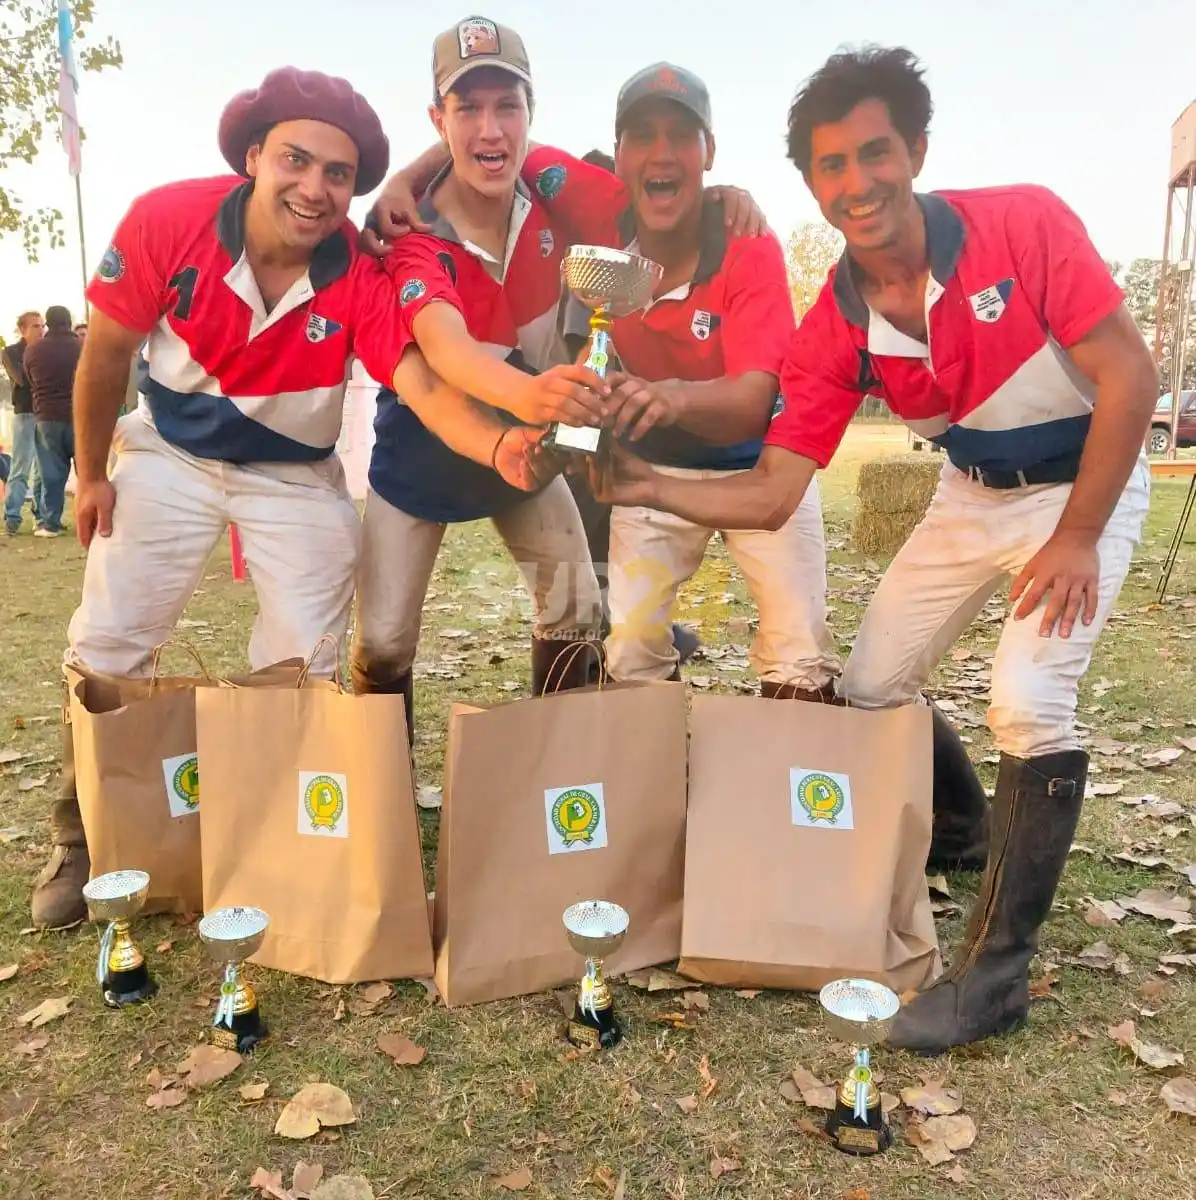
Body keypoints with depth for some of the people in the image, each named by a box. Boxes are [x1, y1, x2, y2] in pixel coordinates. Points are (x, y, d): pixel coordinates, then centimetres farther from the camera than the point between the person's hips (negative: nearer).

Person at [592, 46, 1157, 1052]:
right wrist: (652, 488, -33)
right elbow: (772, 494, -17)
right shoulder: (832, 332, -14)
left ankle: (998, 970, -5)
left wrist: (1075, 539, -21)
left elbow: (1129, 375, -20)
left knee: (1028, 701, -22)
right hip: (973, 495, 5)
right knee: (870, 689, 3)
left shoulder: (1024, 224, -23)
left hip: (1087, 483, -4)